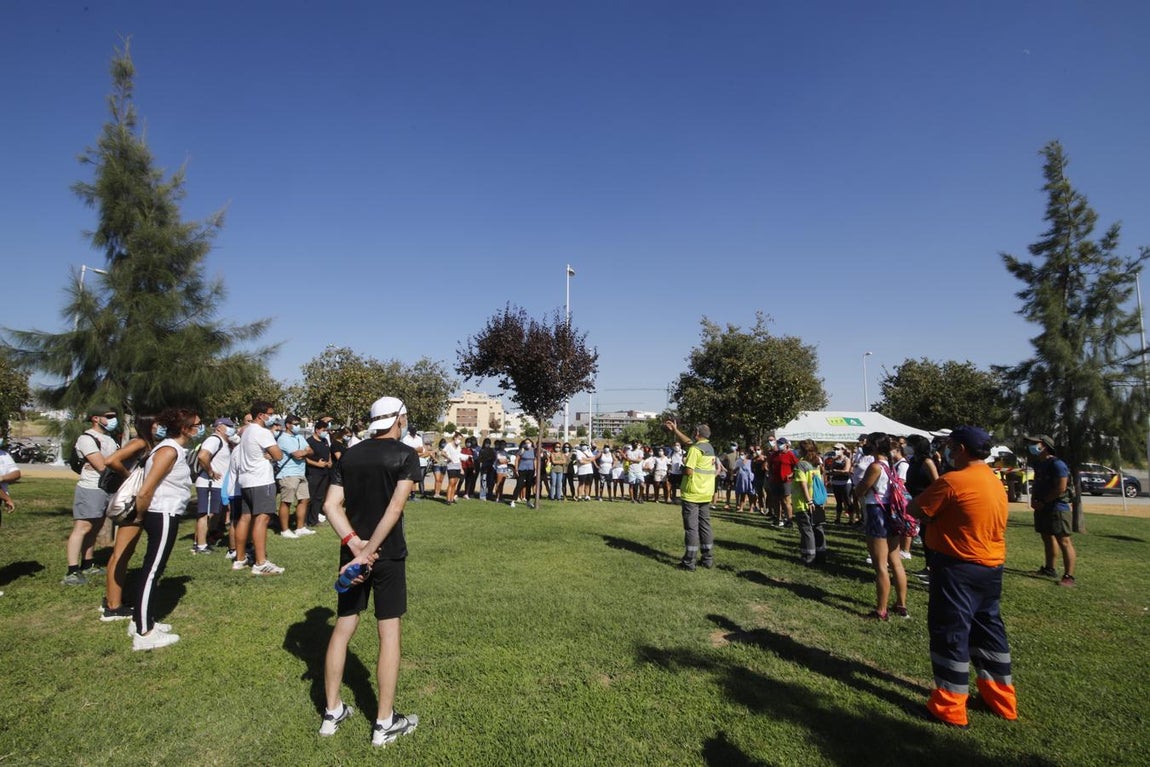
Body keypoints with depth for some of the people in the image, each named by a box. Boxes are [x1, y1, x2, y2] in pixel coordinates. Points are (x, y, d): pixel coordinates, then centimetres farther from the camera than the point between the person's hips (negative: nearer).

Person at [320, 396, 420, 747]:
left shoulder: (350, 455, 5)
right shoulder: (406, 454, -10)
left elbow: (331, 505, -3)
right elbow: (395, 508, -20)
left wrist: (355, 545, -11)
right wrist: (369, 552, -18)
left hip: (351, 552, 5)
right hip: (388, 555, -5)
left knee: (343, 628, 17)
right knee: (389, 633, 6)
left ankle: (332, 712, 29)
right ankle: (385, 723, 17)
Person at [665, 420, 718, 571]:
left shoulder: (695, 449, -16)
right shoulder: (710, 448, 11)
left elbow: (688, 471, -21)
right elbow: (688, 441, 21)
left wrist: (684, 464, -1)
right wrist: (674, 430, 21)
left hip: (692, 494, -7)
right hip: (706, 494, 8)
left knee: (691, 527, -2)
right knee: (705, 526, 13)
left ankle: (689, 562, 2)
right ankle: (708, 559, 18)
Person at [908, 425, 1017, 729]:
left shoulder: (952, 481, -20)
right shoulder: (996, 483, 8)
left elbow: (915, 509, -13)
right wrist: (938, 484, 10)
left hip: (957, 567, -8)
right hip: (991, 566, 8)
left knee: (950, 631, 1)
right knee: (988, 627, 19)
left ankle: (950, 706, 10)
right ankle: (1000, 696, 31)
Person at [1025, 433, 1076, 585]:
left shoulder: (1056, 464, -15)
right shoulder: (1038, 464, 13)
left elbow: (1061, 488, -20)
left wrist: (1043, 502, -15)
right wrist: (1033, 499, 6)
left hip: (1057, 508, -10)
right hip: (1042, 508, 10)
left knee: (1064, 541, -9)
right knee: (1047, 538, 17)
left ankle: (1069, 576, -8)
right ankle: (1049, 569, 29)